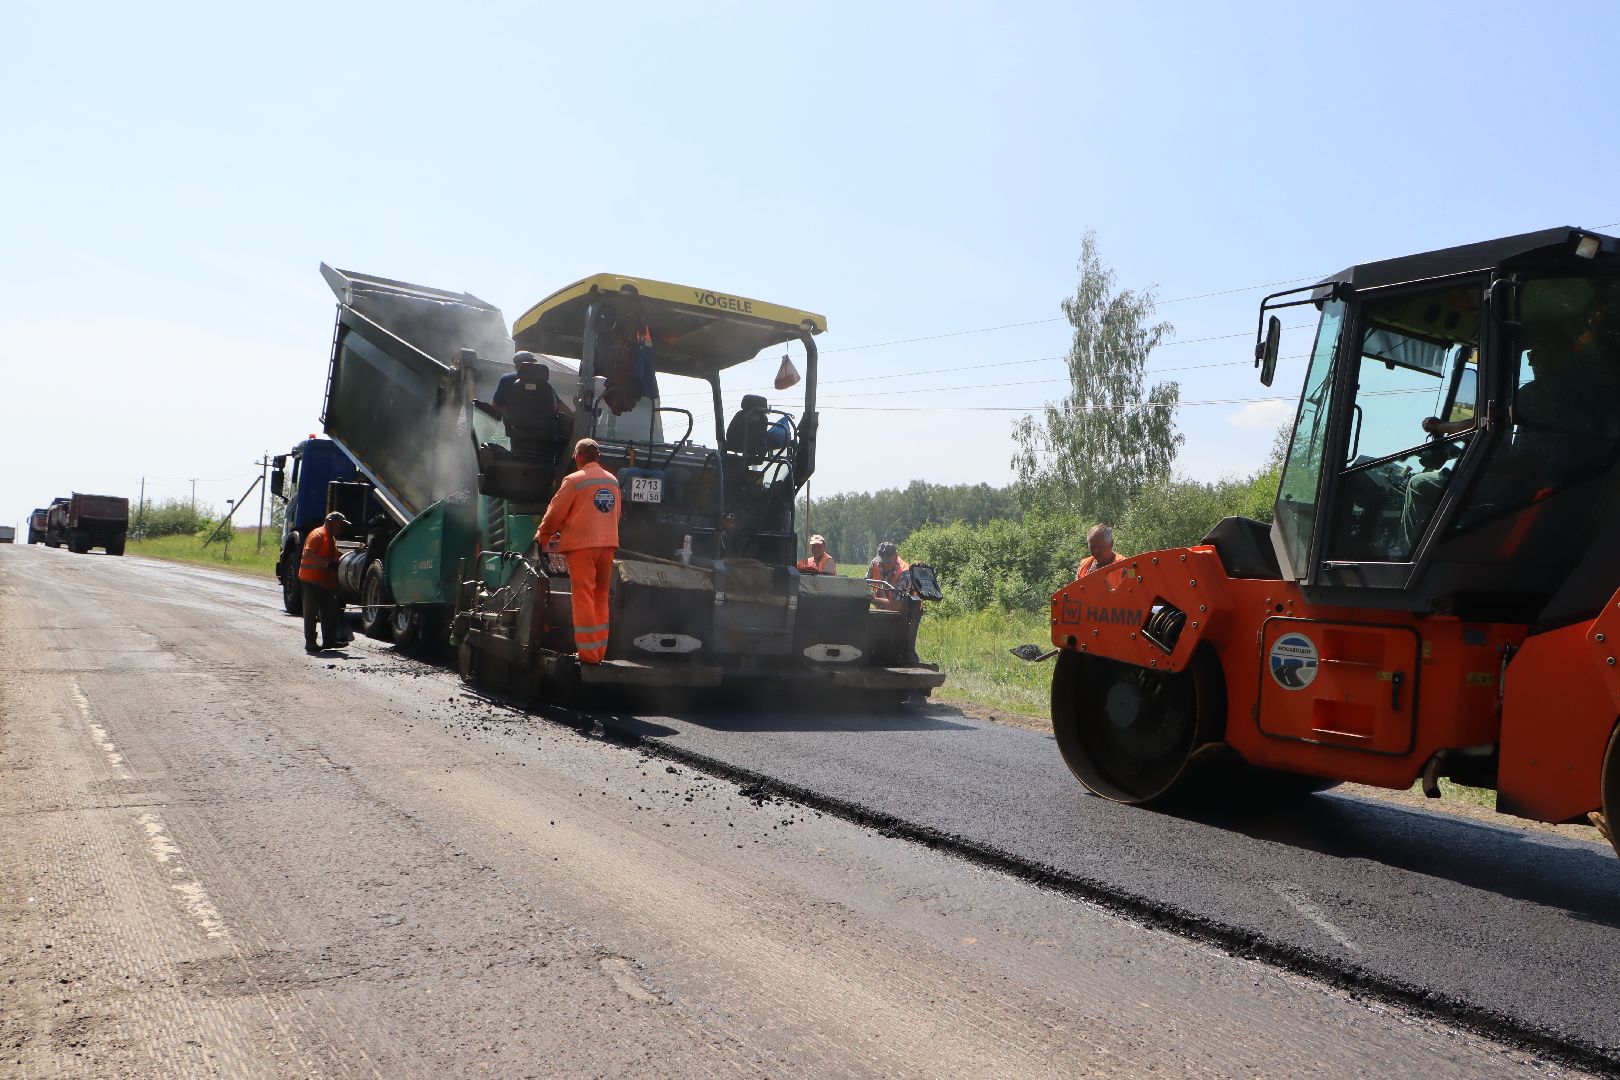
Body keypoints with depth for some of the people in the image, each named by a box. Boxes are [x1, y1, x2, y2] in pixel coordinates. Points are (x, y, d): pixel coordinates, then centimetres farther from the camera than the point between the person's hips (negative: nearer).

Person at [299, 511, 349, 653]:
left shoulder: (332, 538, 18)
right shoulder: (318, 534, -12)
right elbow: (308, 554, -25)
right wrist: (327, 564, -31)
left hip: (325, 582, 9)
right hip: (312, 581, -9)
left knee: (330, 612, 10)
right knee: (311, 613, -3)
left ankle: (329, 640, 15)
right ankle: (310, 643, 1)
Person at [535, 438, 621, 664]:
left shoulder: (574, 480, -7)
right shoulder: (613, 481, 10)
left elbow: (556, 512, -2)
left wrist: (542, 535, 14)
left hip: (581, 545, -5)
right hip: (608, 544, 5)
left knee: (583, 598, -3)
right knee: (601, 599, 12)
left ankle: (588, 653, -5)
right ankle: (600, 651, 14)